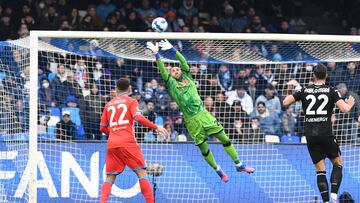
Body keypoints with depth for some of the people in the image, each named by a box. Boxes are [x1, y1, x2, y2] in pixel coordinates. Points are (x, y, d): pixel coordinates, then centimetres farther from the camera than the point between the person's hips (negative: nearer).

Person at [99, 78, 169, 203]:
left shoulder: (109, 105, 18)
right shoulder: (131, 102, 6)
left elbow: (103, 128, 18)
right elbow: (138, 117, -12)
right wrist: (156, 127, -9)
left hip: (111, 144, 4)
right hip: (127, 142, -4)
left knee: (110, 178, 7)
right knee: (141, 172, -1)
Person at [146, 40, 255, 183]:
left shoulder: (187, 78, 13)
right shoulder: (171, 84, 5)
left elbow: (184, 62, 4)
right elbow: (162, 70, -7)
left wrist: (172, 49, -2)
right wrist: (156, 54, -15)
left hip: (203, 114, 2)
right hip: (191, 121, -2)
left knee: (224, 138, 1)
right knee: (204, 148, 3)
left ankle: (239, 165, 10)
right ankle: (219, 171, 19)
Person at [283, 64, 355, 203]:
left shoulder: (304, 91, 6)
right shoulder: (331, 91, 0)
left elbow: (285, 103, 3)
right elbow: (344, 109, -8)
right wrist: (350, 104, 14)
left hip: (310, 134, 2)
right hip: (326, 133, -2)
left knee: (320, 170, 5)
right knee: (337, 163, 12)